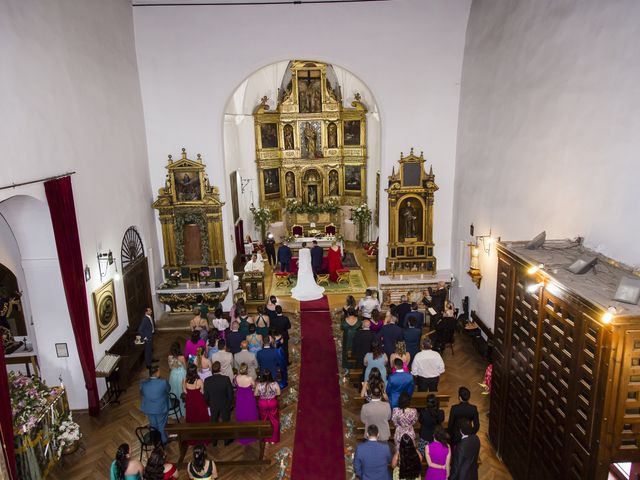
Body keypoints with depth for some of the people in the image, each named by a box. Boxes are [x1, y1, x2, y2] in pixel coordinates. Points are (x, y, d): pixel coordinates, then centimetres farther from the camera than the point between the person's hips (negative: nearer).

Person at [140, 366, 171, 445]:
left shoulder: (143, 383, -18)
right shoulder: (163, 382, -28)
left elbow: (141, 393, 0)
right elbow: (168, 389, -8)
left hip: (149, 408, 3)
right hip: (161, 408, -3)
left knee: (153, 425, 26)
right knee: (162, 425, 20)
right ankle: (164, 441, 39)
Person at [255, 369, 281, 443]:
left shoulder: (259, 385, -24)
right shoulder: (275, 384, -24)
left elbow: (255, 394, -10)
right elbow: (278, 393, -11)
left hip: (262, 404, 0)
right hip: (273, 403, 0)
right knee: (274, 421, 20)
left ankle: (266, 440, 36)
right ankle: (273, 440, 33)